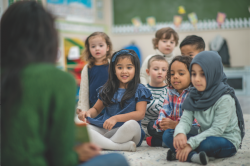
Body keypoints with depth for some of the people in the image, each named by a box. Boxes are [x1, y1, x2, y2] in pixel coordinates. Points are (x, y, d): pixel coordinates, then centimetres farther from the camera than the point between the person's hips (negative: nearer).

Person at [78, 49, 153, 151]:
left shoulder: (140, 91, 4)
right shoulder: (107, 90, 15)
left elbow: (140, 114, -8)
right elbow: (96, 109, 23)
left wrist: (116, 118, -20)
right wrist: (88, 113, -3)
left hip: (126, 132, -4)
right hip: (104, 129, 4)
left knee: (132, 124, -38)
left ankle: (102, 144, -21)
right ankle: (124, 146, -33)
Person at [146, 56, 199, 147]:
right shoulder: (170, 92, 10)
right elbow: (165, 110, 4)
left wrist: (175, 124, -34)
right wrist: (161, 122, -20)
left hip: (189, 127, -6)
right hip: (172, 125, 7)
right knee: (151, 126, 4)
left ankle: (157, 141, -26)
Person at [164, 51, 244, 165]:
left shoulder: (225, 98, -20)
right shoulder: (194, 96, 1)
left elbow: (217, 129, -24)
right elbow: (185, 119, -6)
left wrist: (191, 144, -30)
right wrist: (179, 133, -31)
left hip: (228, 142, -7)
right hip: (205, 137, 7)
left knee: (207, 143, -41)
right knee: (167, 135, -11)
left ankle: (178, 153, -19)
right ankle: (194, 157, -32)